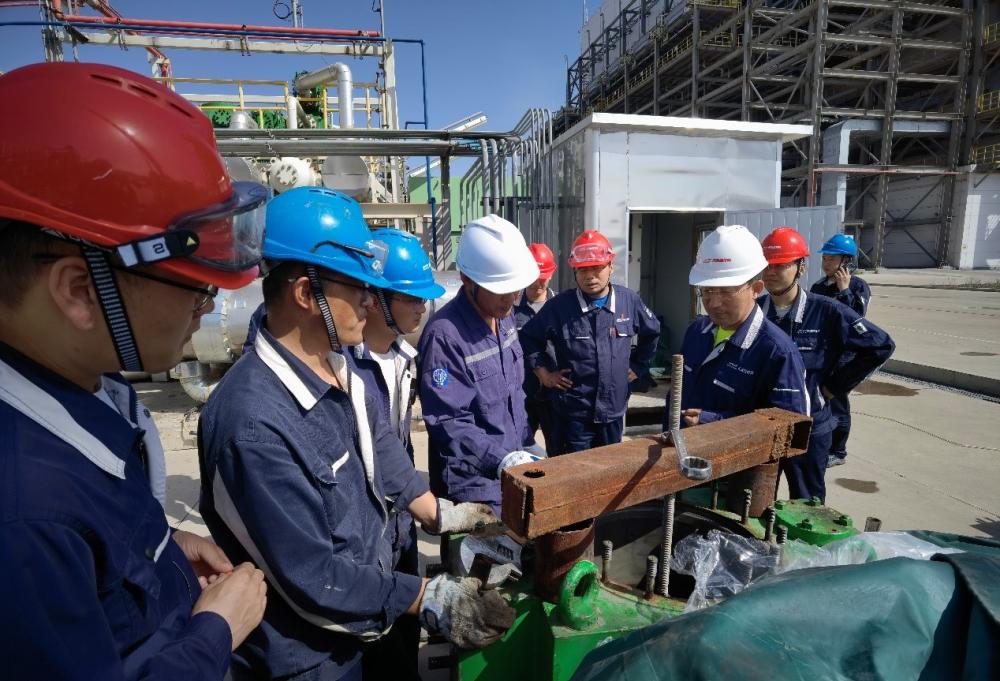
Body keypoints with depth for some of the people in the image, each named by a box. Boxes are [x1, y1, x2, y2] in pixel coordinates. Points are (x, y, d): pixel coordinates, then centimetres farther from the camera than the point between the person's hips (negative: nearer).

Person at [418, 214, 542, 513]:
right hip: (473, 483, -8)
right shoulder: (445, 335, -25)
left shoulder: (505, 316, 3)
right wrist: (502, 459, -32)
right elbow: (449, 422, -25)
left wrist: (526, 443, 11)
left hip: (515, 470, 8)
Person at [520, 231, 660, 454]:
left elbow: (652, 332, 17)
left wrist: (638, 366, 13)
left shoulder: (629, 300, -1)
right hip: (573, 414, -3)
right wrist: (544, 372, -3)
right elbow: (529, 337, 2)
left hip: (614, 411, 3)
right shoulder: (560, 306, -10)